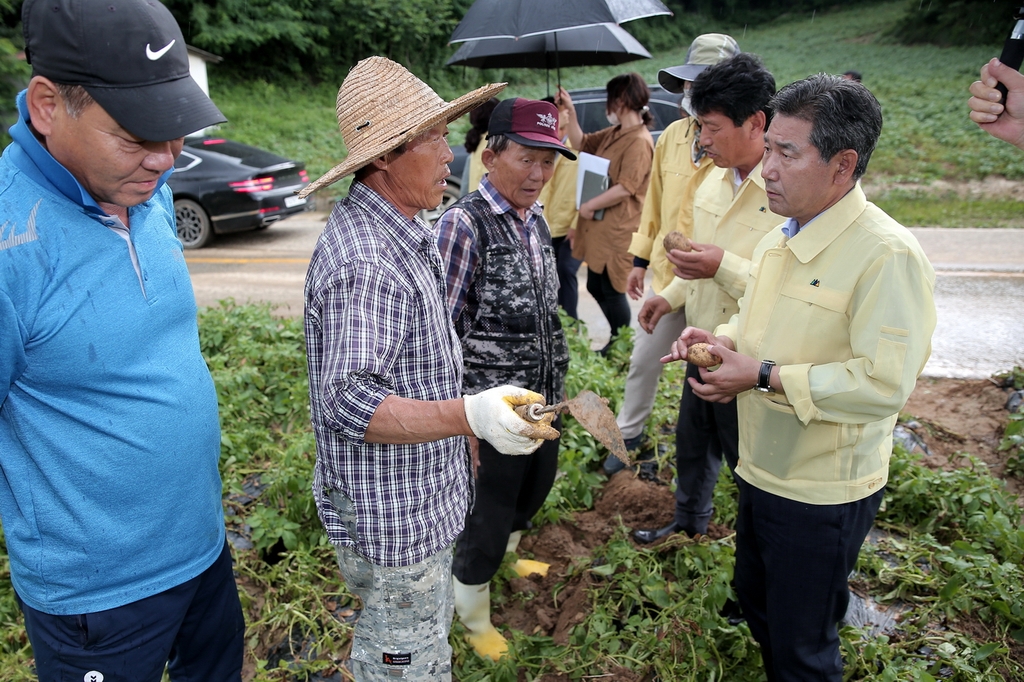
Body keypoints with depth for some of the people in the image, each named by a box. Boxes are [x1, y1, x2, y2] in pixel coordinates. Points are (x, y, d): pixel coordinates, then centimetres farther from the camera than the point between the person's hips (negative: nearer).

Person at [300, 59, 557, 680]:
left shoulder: (404, 232, 7)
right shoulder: (366, 261, -27)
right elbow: (348, 402, -32)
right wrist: (471, 415, -41)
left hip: (421, 501, 10)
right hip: (391, 517, -10)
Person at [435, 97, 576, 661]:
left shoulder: (535, 220, 4)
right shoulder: (463, 223, -19)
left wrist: (556, 384, 18)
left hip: (542, 401, 8)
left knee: (535, 488, 26)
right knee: (487, 517, 8)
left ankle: (504, 554, 56)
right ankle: (472, 615, 35)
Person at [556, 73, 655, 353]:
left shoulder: (639, 140, -17)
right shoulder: (613, 133, 12)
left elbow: (625, 188, -24)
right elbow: (581, 143, 21)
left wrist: (589, 206, -16)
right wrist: (570, 113, 11)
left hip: (617, 232, -10)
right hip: (599, 228, 10)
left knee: (612, 293, 1)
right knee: (595, 288, 17)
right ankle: (616, 340, 32)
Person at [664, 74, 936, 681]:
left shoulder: (888, 255, -23)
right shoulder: (781, 238, 5)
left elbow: (886, 383, -29)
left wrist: (766, 377, -25)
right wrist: (723, 339, -2)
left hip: (822, 492, -8)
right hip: (763, 470, 9)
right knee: (755, 603, 28)